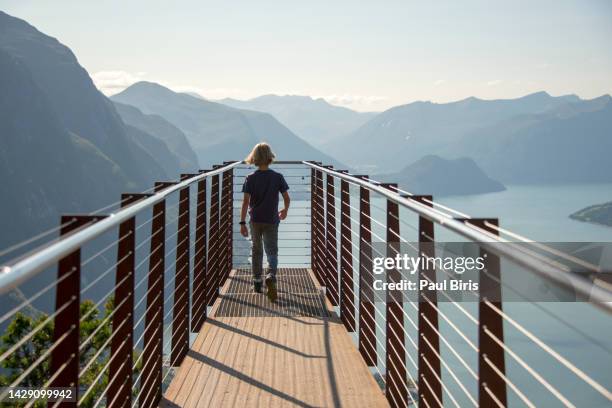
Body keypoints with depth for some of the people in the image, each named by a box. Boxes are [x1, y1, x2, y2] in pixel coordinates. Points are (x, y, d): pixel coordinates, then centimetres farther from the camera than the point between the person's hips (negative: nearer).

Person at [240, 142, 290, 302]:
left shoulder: (250, 178, -8)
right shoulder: (278, 177, -7)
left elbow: (246, 201, -14)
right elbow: (286, 198, -2)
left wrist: (242, 223, -12)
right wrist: (285, 210, 19)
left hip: (255, 221, 1)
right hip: (271, 221, -1)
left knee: (256, 250, 17)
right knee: (272, 251, 3)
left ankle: (257, 282, 24)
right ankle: (271, 276, -24)